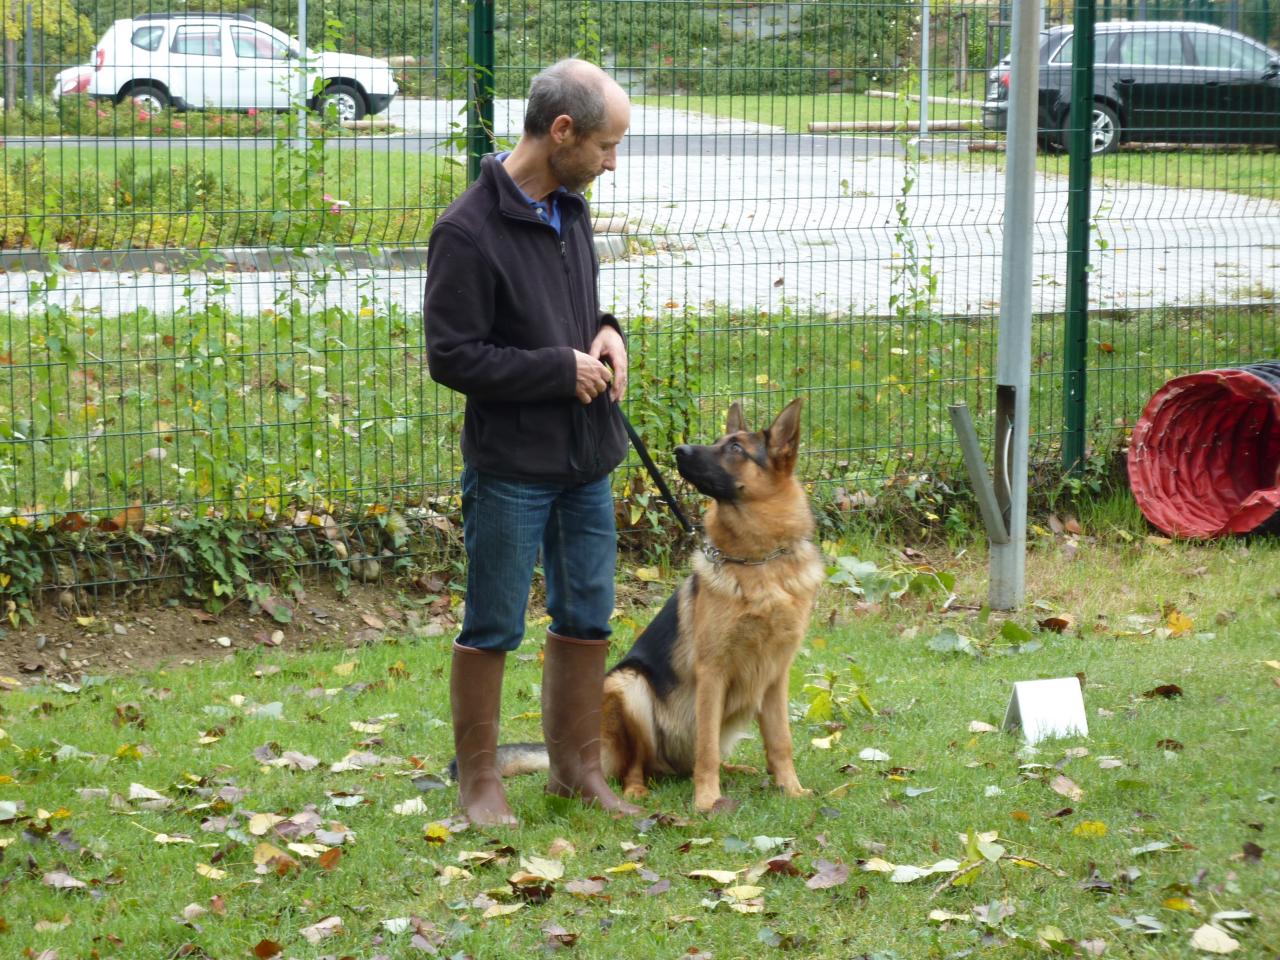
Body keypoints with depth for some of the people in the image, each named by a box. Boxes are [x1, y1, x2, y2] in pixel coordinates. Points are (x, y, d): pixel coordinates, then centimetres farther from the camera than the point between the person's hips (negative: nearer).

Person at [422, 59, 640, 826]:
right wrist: (561, 370, -18)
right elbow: (452, 357, -18)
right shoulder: (470, 232, -18)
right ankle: (479, 779, 15)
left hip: (588, 458, 8)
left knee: (587, 617, 14)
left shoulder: (570, 209, 7)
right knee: (494, 627, 3)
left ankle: (577, 767, 27)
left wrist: (607, 332, 0)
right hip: (511, 465, -7)